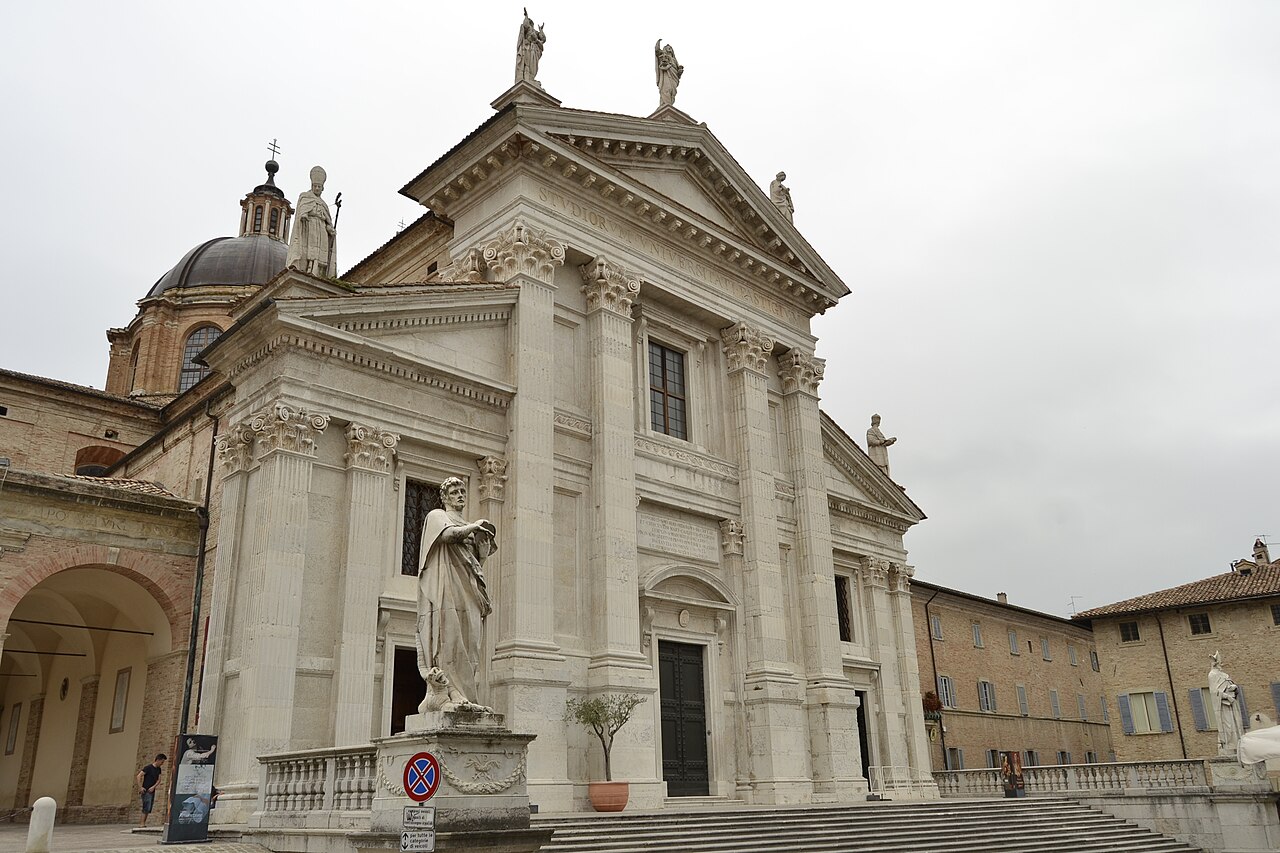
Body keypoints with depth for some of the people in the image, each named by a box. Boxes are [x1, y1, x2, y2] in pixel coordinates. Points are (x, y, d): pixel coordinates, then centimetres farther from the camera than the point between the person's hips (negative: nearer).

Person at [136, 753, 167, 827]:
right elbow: (139, 776, -14)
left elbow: (159, 780, 11)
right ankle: (142, 823, -11)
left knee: (149, 809, 6)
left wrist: (153, 787, -6)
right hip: (145, 791, -7)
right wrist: (140, 787, -17)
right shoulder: (148, 767, -10)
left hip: (152, 791, 7)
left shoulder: (158, 769, 11)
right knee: (146, 808, -13)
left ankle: (144, 823, 9)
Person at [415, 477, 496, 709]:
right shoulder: (437, 516, 8)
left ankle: (467, 695, -6)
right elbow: (448, 534, -14)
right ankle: (451, 693, -21)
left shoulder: (468, 527, 28)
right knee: (449, 638, -16)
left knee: (468, 644, -2)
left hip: (468, 590, 7)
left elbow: (480, 557, 21)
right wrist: (473, 526, -5)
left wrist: (484, 537, 5)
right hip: (447, 588, -7)